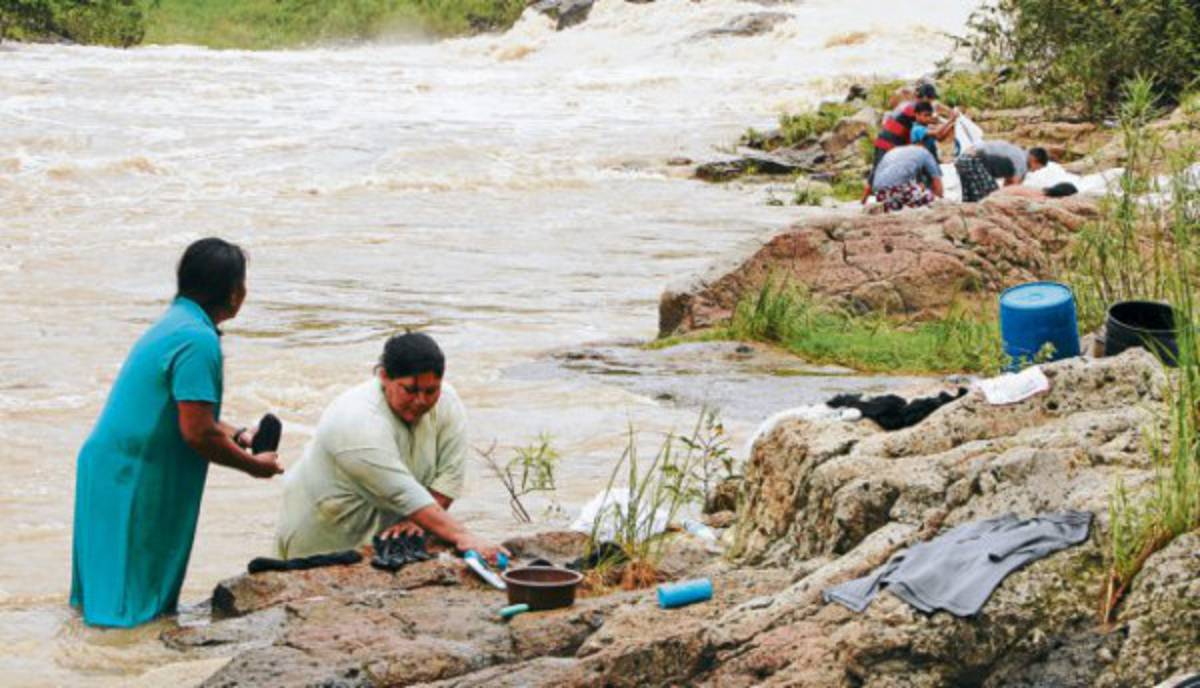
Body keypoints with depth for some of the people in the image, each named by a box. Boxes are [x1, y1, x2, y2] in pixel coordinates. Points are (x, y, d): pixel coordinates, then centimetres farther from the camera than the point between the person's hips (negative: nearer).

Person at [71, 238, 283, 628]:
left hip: (110, 465, 10)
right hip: (131, 480, -10)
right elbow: (197, 433, -21)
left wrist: (237, 437, 14)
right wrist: (253, 465, -7)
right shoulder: (198, 340, -19)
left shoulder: (176, 323, 13)